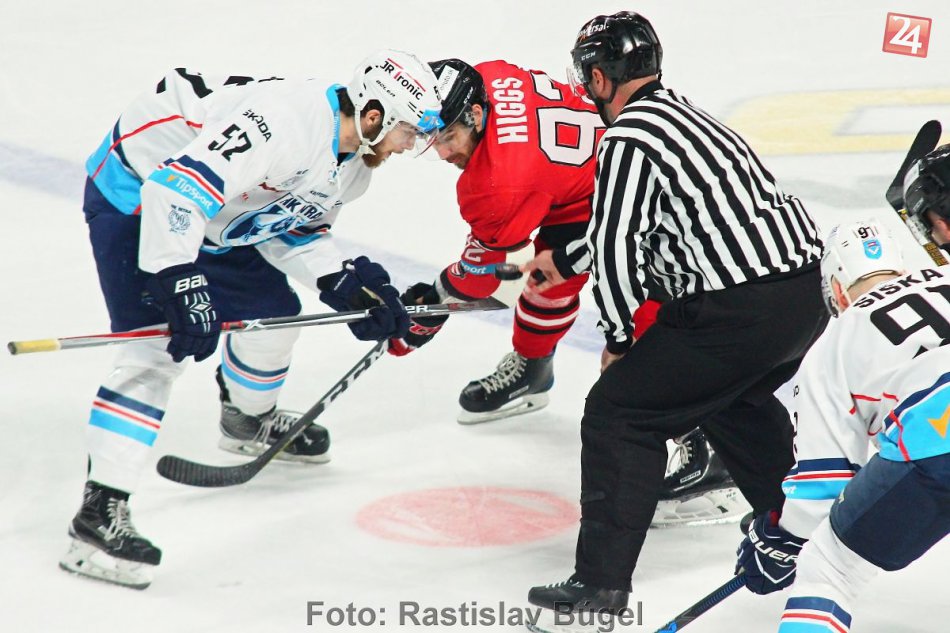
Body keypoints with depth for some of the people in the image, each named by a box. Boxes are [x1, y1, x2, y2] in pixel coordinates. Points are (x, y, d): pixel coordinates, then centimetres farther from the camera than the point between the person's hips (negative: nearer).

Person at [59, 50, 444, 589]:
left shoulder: (353, 162, 0)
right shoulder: (286, 121, -33)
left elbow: (292, 231, 8)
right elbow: (178, 187, -39)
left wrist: (347, 283, -8)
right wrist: (181, 284, -41)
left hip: (212, 217, 9)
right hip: (135, 194, -9)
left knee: (274, 314, 15)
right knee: (158, 348, -20)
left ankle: (249, 420, 46)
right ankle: (101, 511, -20)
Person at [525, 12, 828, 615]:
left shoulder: (628, 139, -8)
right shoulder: (681, 111, 22)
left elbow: (617, 247, -10)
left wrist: (618, 339, 6)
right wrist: (564, 261, 47)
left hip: (741, 310, -9)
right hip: (811, 291, 9)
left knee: (618, 414, 0)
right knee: (737, 399, 36)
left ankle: (601, 581, -3)